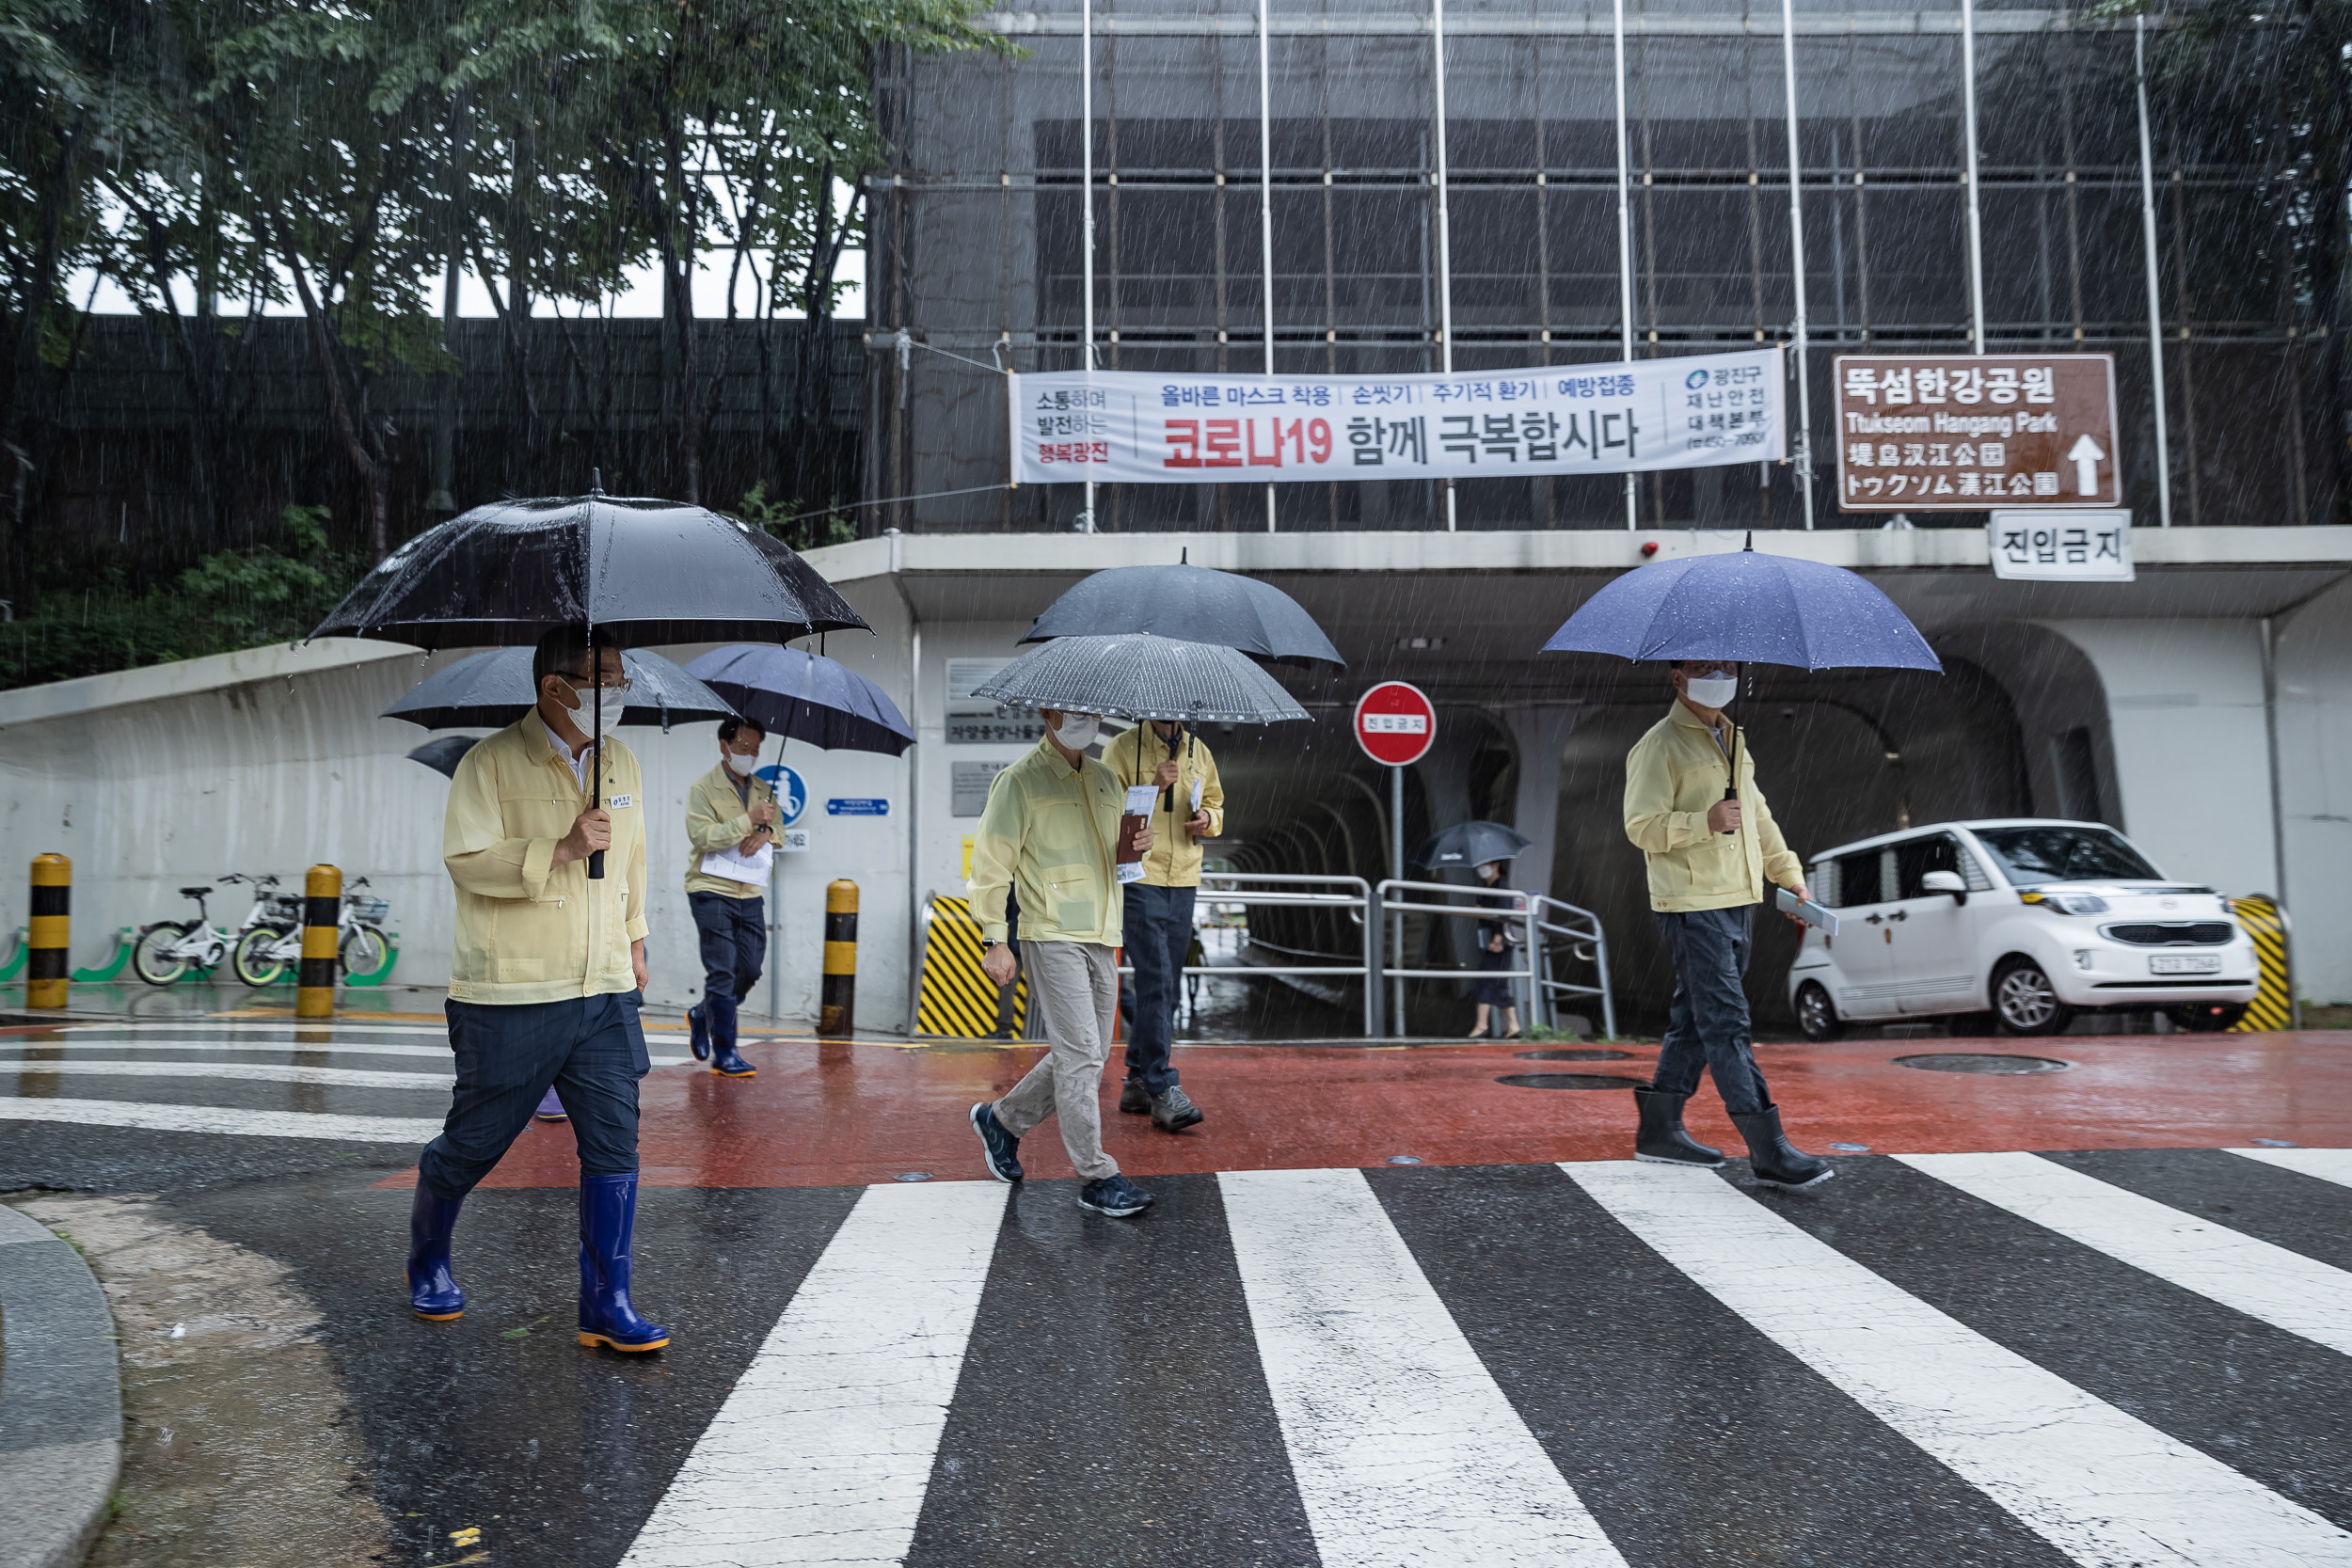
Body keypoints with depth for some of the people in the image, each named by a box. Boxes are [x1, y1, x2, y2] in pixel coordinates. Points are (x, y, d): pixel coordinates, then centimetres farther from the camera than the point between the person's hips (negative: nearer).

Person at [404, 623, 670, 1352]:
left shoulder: (622, 764, 12)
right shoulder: (491, 763, -7)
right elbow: (466, 860, -16)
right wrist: (561, 850, -23)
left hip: (605, 993, 5)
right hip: (509, 997, -5)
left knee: (615, 1146, -2)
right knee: (474, 1143, 10)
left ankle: (607, 1306, 6)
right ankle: (427, 1261, 38)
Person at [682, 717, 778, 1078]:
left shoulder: (763, 789, 15)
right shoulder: (702, 789, -4)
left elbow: (778, 830, 10)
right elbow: (702, 835, -16)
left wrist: (766, 833, -13)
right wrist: (748, 821, -22)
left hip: (751, 893, 6)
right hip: (711, 890, -6)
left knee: (749, 972, 6)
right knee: (722, 973, -8)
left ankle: (702, 1015, 32)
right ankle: (724, 1054, -2)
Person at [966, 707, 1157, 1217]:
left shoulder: (1107, 780, 15)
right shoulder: (1019, 782, -5)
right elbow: (991, 864, -6)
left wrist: (1134, 847, 1)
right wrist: (994, 940, -10)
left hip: (1102, 938, 7)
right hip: (1051, 936, -7)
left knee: (1086, 1056, 12)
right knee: (1080, 1054, -10)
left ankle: (1002, 1120, 32)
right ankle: (1097, 1178, -2)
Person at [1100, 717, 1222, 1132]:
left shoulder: (1198, 752, 13)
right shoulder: (1123, 748, -4)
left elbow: (1215, 803, 24)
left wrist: (1208, 819, 2)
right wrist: (1153, 787, -20)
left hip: (1183, 881, 6)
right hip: (1139, 878, -6)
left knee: (1167, 986, 10)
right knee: (1156, 981, -13)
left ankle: (1137, 1082, 21)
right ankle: (1163, 1089, -10)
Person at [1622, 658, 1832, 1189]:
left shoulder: (1732, 741, 19)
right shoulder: (1660, 745, -8)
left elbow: (1757, 813, 28)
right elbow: (1641, 825, -14)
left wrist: (1787, 871, 23)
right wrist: (1704, 822, -26)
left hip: (1738, 901, 9)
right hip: (1693, 906, -9)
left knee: (1696, 1020, 13)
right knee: (1727, 1023, -10)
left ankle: (1659, 1129, 22)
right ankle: (1769, 1151, -10)